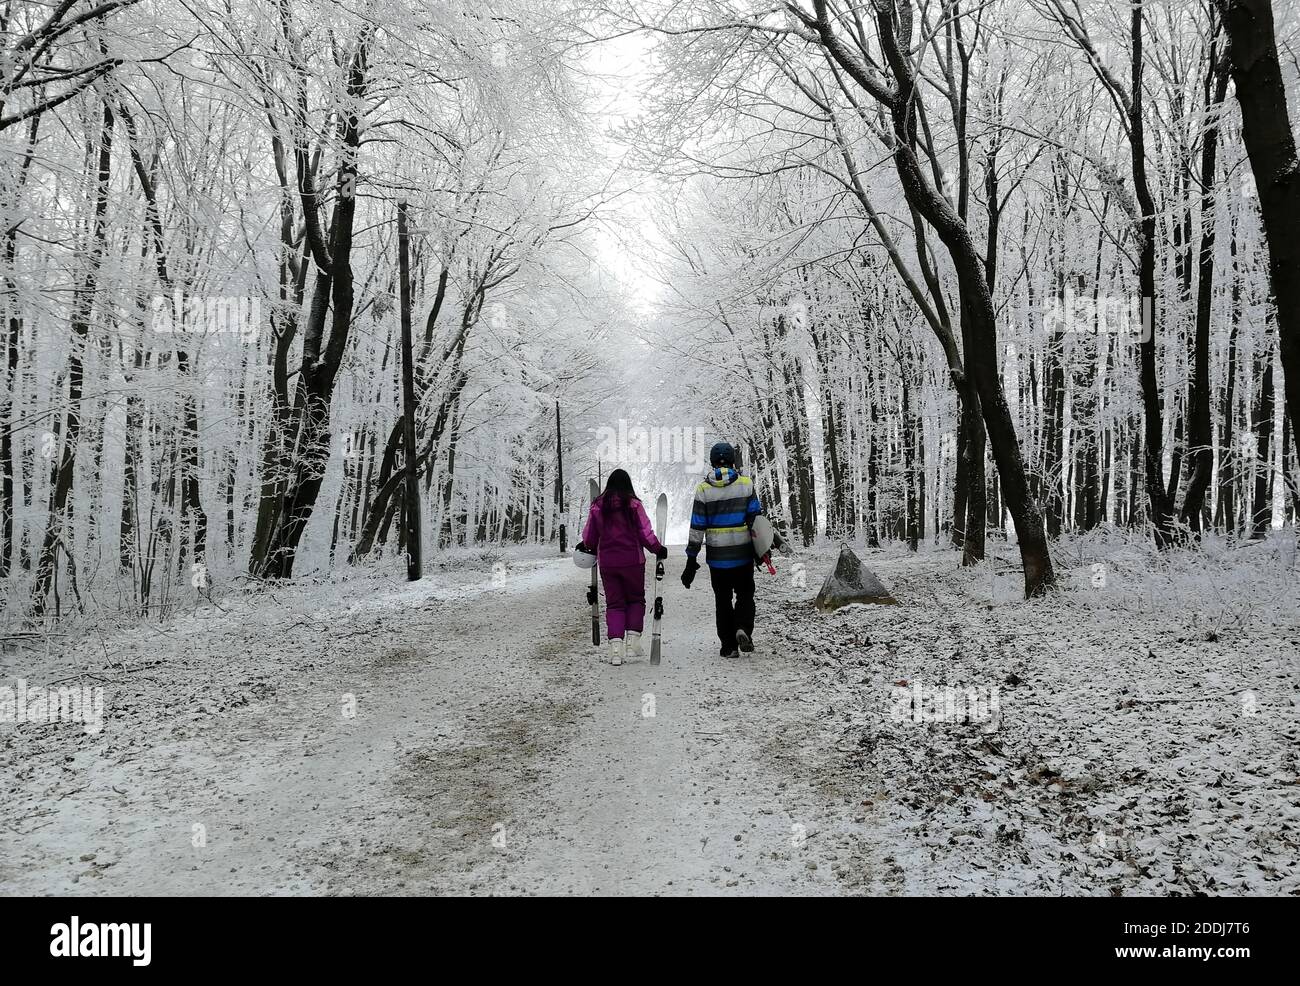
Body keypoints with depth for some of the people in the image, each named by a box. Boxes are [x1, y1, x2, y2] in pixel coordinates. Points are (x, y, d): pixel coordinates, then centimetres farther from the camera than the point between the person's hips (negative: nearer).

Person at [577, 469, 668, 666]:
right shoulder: (633, 504, -8)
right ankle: (633, 639, 4)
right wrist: (658, 550, 9)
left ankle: (615, 644, -4)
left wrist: (585, 546, 28)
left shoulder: (597, 506, 0)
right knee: (636, 599, 15)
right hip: (632, 561, -2)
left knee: (614, 603, 9)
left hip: (607, 563, 2)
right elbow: (646, 534, -7)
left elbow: (589, 537, 6)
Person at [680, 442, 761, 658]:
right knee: (745, 594, 15)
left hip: (717, 555, 0)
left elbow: (697, 527, -5)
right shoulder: (746, 484, -4)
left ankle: (728, 646, 10)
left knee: (722, 600, 11)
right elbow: (755, 518, -2)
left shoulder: (703, 489, -4)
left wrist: (691, 560, 0)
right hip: (743, 553, 0)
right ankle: (743, 629, -9)